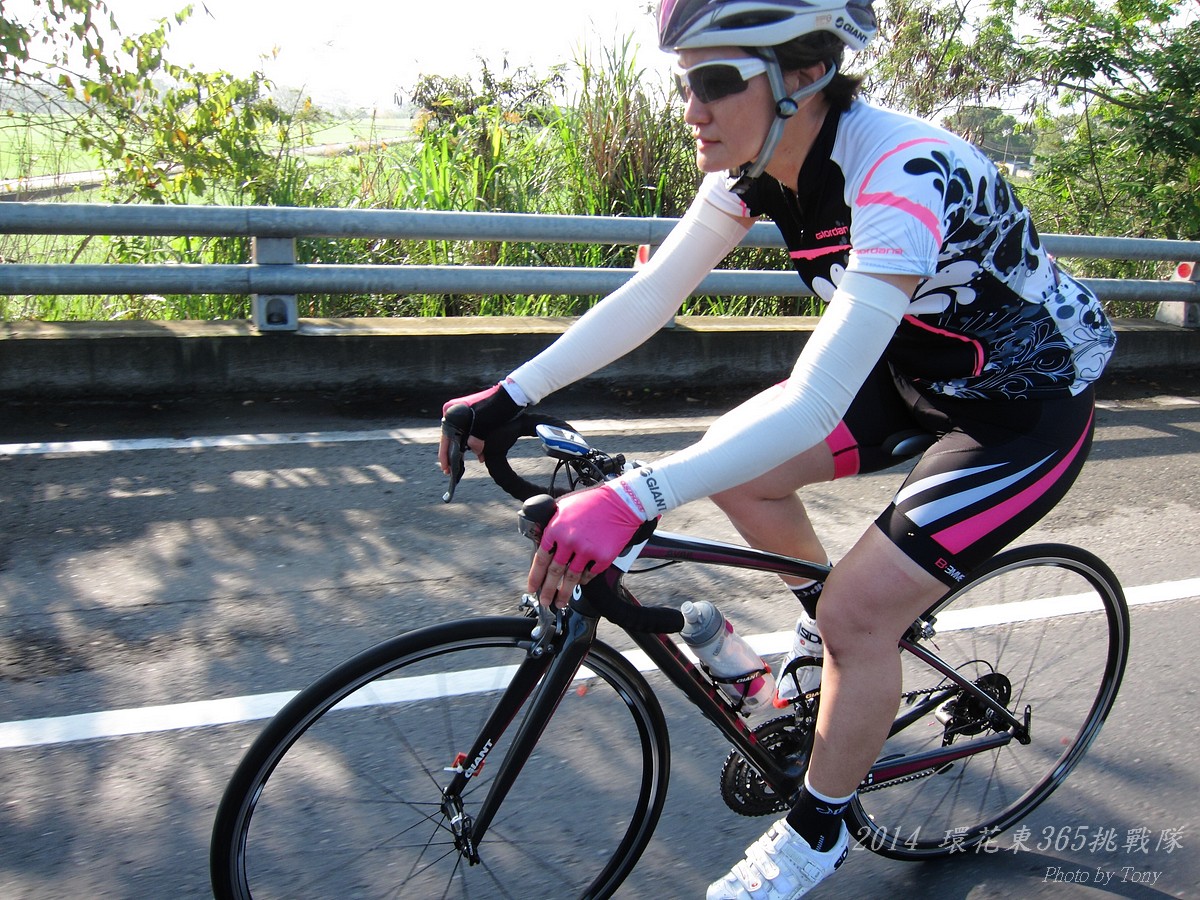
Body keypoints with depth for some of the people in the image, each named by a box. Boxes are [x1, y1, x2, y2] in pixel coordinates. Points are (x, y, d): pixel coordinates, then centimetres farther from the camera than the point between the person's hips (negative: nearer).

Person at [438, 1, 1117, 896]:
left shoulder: (902, 176, -35)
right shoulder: (759, 161, -11)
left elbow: (816, 404, -43)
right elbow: (648, 296, -10)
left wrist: (632, 500, -50)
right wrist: (511, 394, -17)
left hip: (1031, 402, -7)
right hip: (916, 367, 7)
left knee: (858, 609, -14)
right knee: (733, 467, -2)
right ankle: (830, 633, 25)